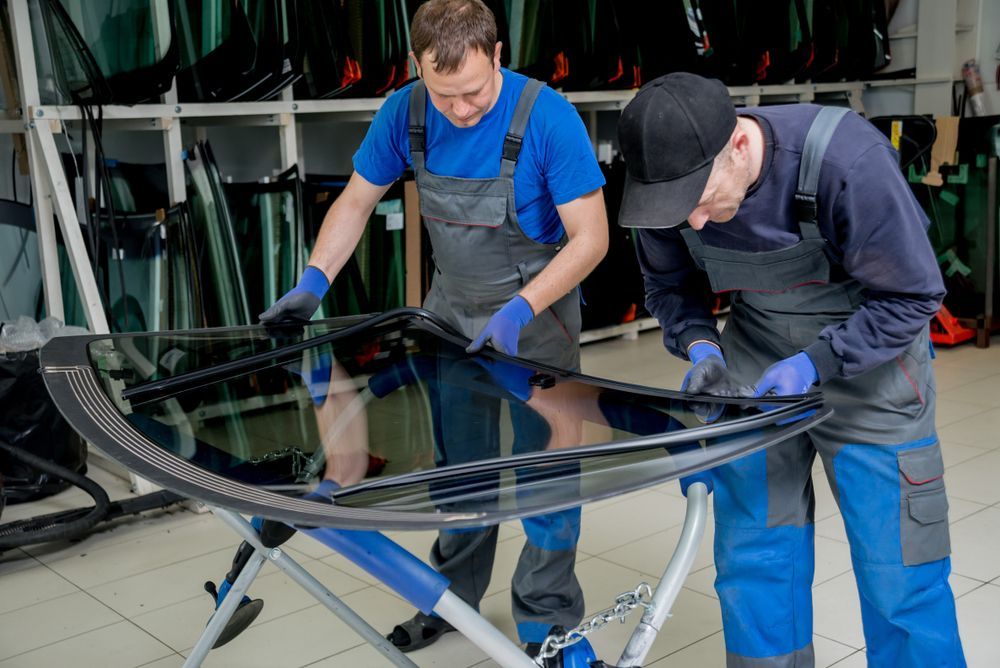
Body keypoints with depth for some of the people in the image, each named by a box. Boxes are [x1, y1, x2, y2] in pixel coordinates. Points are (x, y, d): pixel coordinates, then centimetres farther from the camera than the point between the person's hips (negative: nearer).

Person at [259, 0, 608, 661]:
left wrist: (518, 311, -30)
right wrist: (314, 282, -11)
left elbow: (591, 237, -21)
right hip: (453, 309, 4)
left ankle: (548, 622, 19)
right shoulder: (406, 112, -12)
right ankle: (455, 596, 34)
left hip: (538, 310, -4)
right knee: (458, 461, 15)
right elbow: (357, 201, 2)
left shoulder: (547, 116, -25)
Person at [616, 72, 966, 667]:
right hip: (754, 373, 4)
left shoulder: (847, 161, -31)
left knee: (898, 575, 2)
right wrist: (700, 346, -17)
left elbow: (913, 296, -19)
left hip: (866, 366, -3)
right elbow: (669, 284, 1)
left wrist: (813, 364, -27)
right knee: (752, 561, 9)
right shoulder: (672, 175, -17)